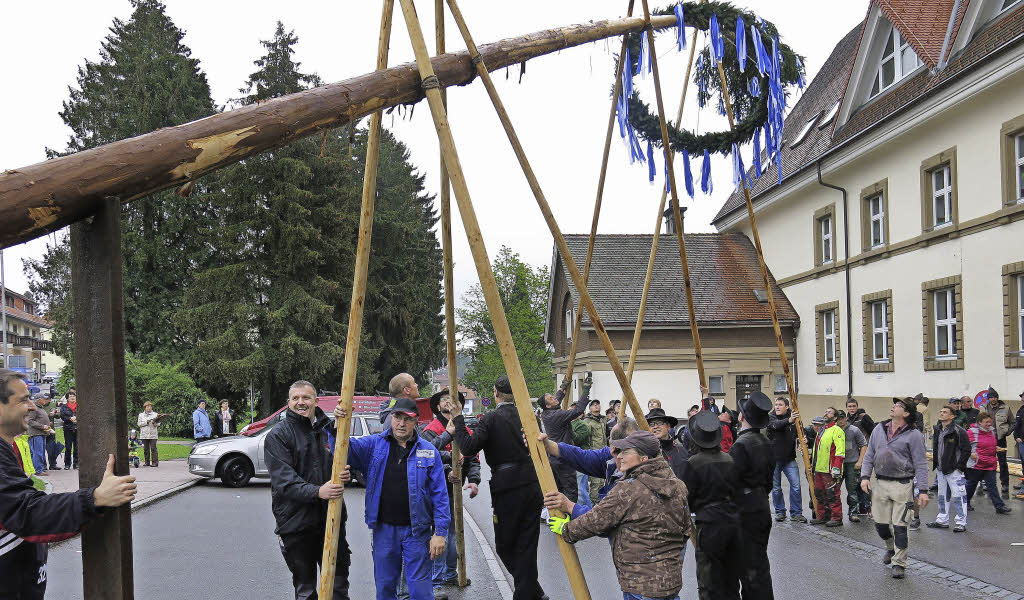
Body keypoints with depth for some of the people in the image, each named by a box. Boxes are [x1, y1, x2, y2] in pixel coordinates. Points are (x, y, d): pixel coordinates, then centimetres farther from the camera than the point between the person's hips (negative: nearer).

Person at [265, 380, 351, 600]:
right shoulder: (278, 435, -4)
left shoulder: (328, 428, 8)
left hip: (331, 519, 3)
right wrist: (317, 492, -31)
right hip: (296, 522, -3)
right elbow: (284, 480, -16)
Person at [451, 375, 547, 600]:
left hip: (507, 489, -5)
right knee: (527, 546, 11)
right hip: (533, 486, 5)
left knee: (504, 546, 10)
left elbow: (468, 448, -14)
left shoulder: (491, 419, -9)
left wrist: (458, 420, -5)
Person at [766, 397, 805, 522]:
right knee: (776, 487, 7)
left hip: (789, 459, 2)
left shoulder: (793, 418, 4)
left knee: (796, 485, -4)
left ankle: (796, 513, 6)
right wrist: (789, 420, -46)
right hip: (774, 459, -2)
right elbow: (775, 425, -26)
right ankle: (780, 511, 22)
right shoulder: (771, 417, -5)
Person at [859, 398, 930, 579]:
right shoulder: (879, 429, 9)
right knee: (880, 523, 11)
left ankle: (899, 563, 10)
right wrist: (865, 476, 2)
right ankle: (891, 548, 39)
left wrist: (923, 491, -10)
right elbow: (869, 455, 14)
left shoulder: (913, 435, -6)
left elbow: (921, 464, -6)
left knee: (900, 526, -3)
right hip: (880, 483, 5)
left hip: (902, 485, -5)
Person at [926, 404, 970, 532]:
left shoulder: (958, 431, -13)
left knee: (958, 496, -5)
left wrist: (960, 467, -13)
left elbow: (966, 450, -12)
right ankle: (942, 520, 24)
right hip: (940, 469, 8)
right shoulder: (937, 430, 10)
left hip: (954, 470, -8)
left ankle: (961, 522, 3)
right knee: (942, 496, 15)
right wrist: (935, 463, 14)